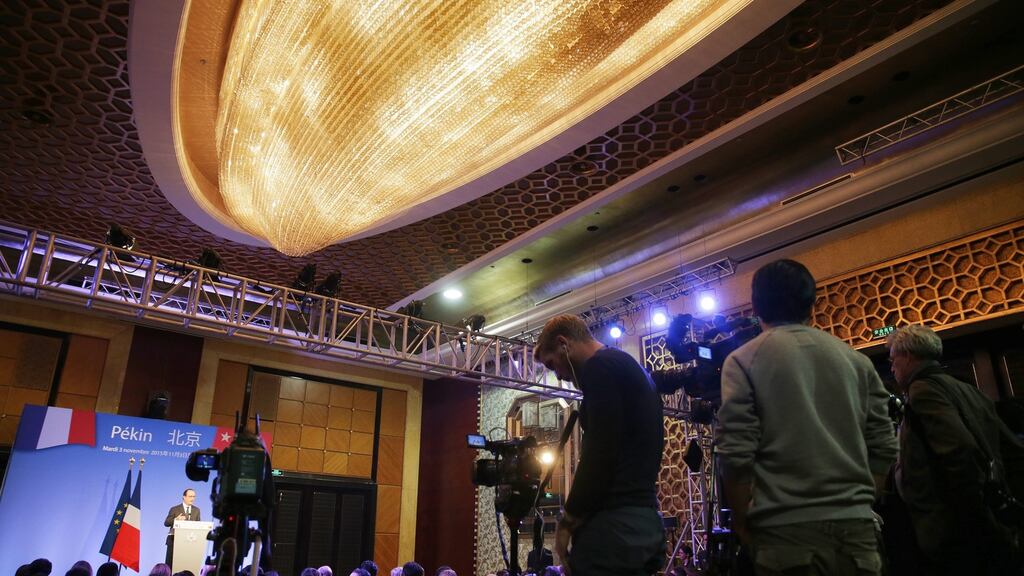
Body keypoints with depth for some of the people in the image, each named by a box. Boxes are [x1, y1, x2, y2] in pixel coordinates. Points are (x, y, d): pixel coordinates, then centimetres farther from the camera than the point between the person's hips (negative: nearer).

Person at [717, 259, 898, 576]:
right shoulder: (856, 360, 9)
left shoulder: (744, 360, -4)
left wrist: (741, 519, 3)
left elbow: (736, 453, -11)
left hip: (788, 527, -4)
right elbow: (884, 449, 9)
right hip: (855, 524, 4)